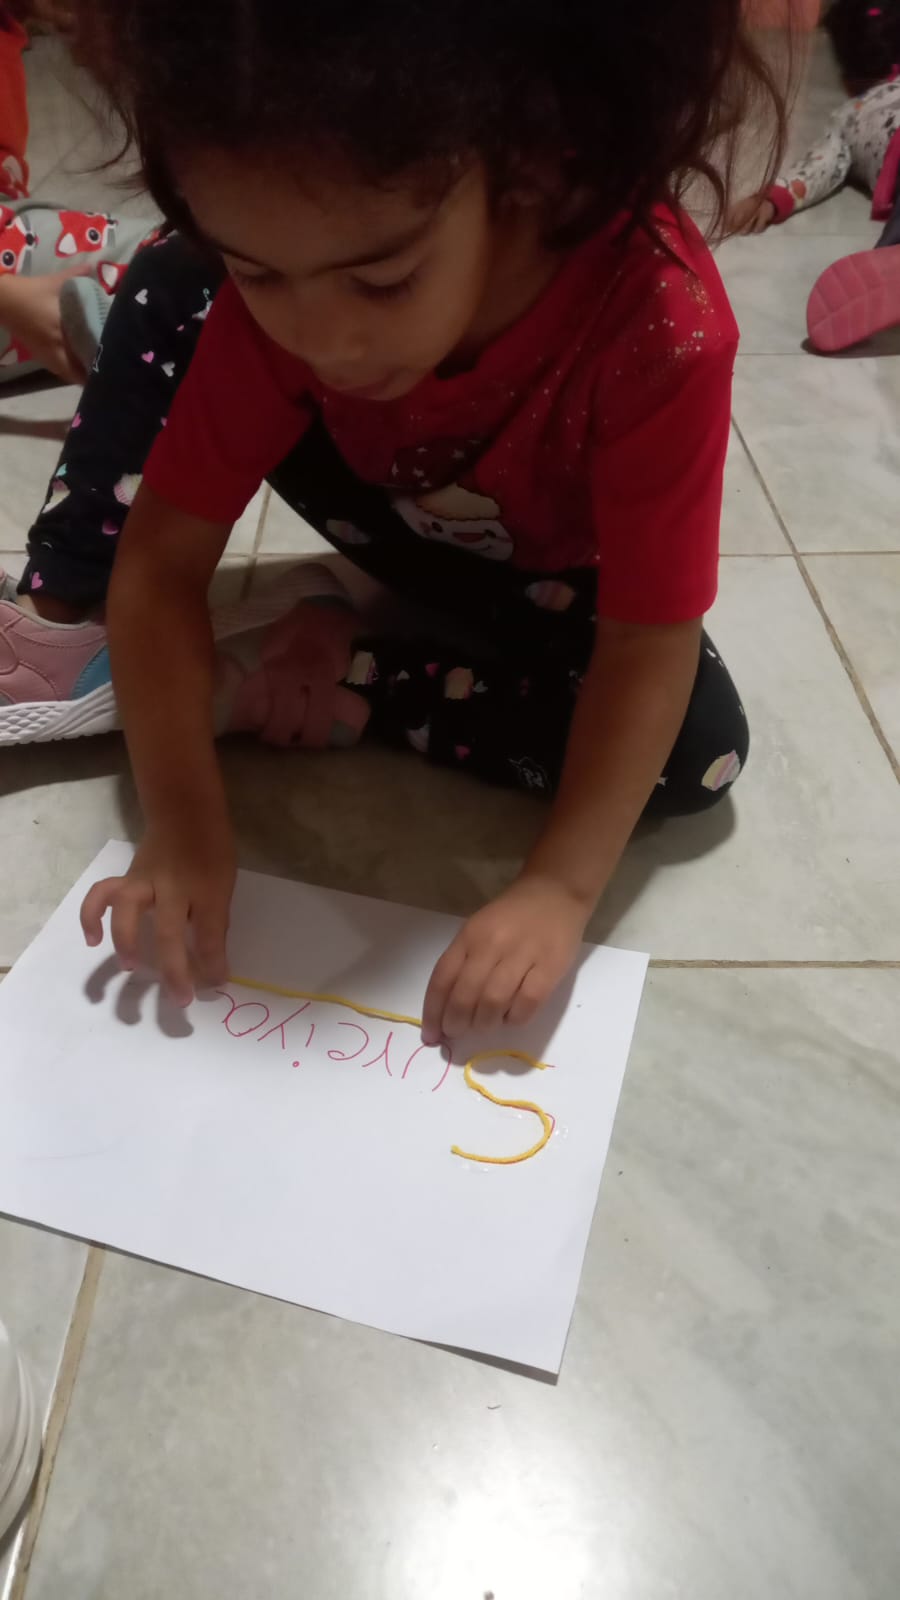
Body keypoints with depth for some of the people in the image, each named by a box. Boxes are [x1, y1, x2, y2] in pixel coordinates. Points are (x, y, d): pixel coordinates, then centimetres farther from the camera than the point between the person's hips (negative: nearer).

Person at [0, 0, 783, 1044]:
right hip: (389, 515, 2)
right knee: (167, 296, -15)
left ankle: (311, 677, -17)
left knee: (698, 750, -28)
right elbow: (162, 558, -27)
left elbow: (650, 650, -34)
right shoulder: (279, 286, -30)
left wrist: (561, 888, -40)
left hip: (549, 574, -1)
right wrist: (184, 828, -34)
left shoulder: (658, 327, -40)